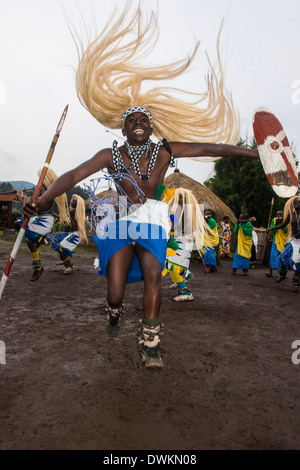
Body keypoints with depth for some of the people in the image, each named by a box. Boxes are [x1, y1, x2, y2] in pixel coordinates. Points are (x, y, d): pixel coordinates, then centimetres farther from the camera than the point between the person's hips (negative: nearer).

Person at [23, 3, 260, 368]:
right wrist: (45, 199, -23)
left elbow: (211, 148, 1)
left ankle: (150, 344, -2)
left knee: (152, 274, -20)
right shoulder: (110, 156, -1)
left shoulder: (165, 150, 1)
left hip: (153, 220, 1)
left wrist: (258, 153, 4)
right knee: (115, 291, -6)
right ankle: (114, 313, 34)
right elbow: (74, 174, -8)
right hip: (121, 220, 0)